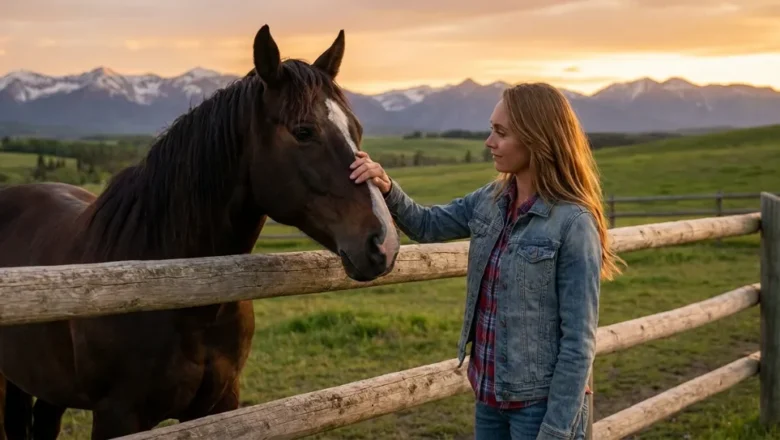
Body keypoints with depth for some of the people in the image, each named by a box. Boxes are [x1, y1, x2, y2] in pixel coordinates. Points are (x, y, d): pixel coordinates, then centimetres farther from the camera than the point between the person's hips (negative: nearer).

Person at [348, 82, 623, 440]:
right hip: (489, 396, 7)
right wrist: (387, 189, -6)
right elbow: (427, 226, 15)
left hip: (540, 403, -7)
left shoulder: (573, 224, -19)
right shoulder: (491, 200, 2)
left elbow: (578, 341, -18)